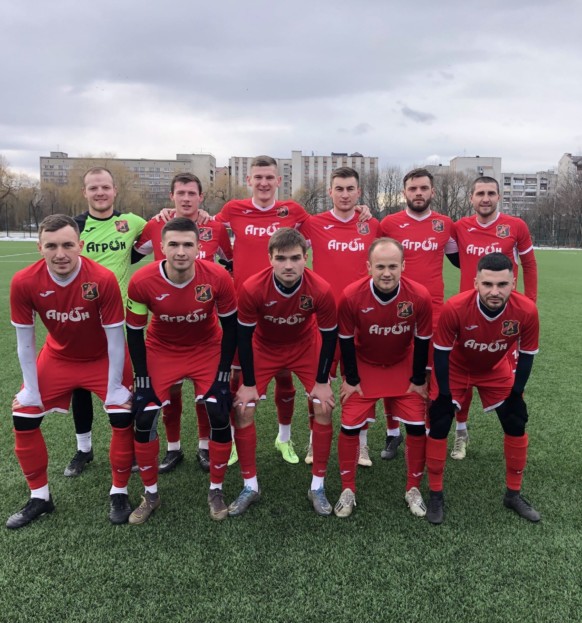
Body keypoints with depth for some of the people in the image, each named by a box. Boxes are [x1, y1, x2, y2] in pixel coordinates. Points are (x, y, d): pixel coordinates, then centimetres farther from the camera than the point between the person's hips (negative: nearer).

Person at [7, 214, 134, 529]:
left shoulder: (103, 279, -32)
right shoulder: (24, 282, -24)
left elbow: (115, 337, -22)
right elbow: (24, 340, -11)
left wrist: (114, 388, -16)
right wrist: (31, 389, -6)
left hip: (104, 358, -2)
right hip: (58, 357, 3)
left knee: (123, 418, -12)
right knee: (23, 419, 2)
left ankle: (119, 493, 12)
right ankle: (40, 497, 22)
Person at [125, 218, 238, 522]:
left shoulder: (217, 277, -25)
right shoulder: (142, 281, -25)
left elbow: (230, 326, -11)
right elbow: (134, 330, -11)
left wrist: (223, 372, -11)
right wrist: (142, 377, -10)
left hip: (207, 349, 0)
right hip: (160, 351, 1)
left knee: (220, 418, -9)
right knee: (143, 420, -5)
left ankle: (216, 491, 15)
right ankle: (150, 495, 17)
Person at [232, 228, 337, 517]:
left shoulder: (321, 290, -31)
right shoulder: (252, 288, -33)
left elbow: (329, 335, -15)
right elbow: (244, 335, -19)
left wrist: (321, 382, -11)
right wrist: (248, 384, -14)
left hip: (306, 346, 0)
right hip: (264, 347, 0)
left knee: (324, 407, -7)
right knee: (243, 409, -7)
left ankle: (318, 487, 11)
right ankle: (250, 486, 11)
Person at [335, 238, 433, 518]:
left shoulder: (420, 296, -25)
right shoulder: (351, 295, -28)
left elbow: (422, 341, -10)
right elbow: (346, 340, -12)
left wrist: (419, 380, -4)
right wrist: (351, 379, -6)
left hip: (403, 367, 1)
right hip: (364, 366, -1)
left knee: (417, 426, 0)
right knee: (350, 426, -2)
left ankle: (413, 490, 22)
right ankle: (347, 490, 17)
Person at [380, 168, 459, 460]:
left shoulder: (445, 224, 5)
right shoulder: (388, 223, -1)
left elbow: (459, 259, 21)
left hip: (432, 310, 1)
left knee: (430, 374, 7)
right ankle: (393, 433, 23)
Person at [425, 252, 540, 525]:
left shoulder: (526, 311, -32)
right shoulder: (455, 308, -38)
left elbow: (526, 355, -13)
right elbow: (441, 353, -22)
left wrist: (515, 393, -7)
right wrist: (445, 394, -16)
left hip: (497, 370, 3)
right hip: (456, 369, -2)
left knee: (516, 425, 3)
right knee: (438, 427, -9)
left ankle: (513, 494, 24)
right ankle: (436, 496, 10)